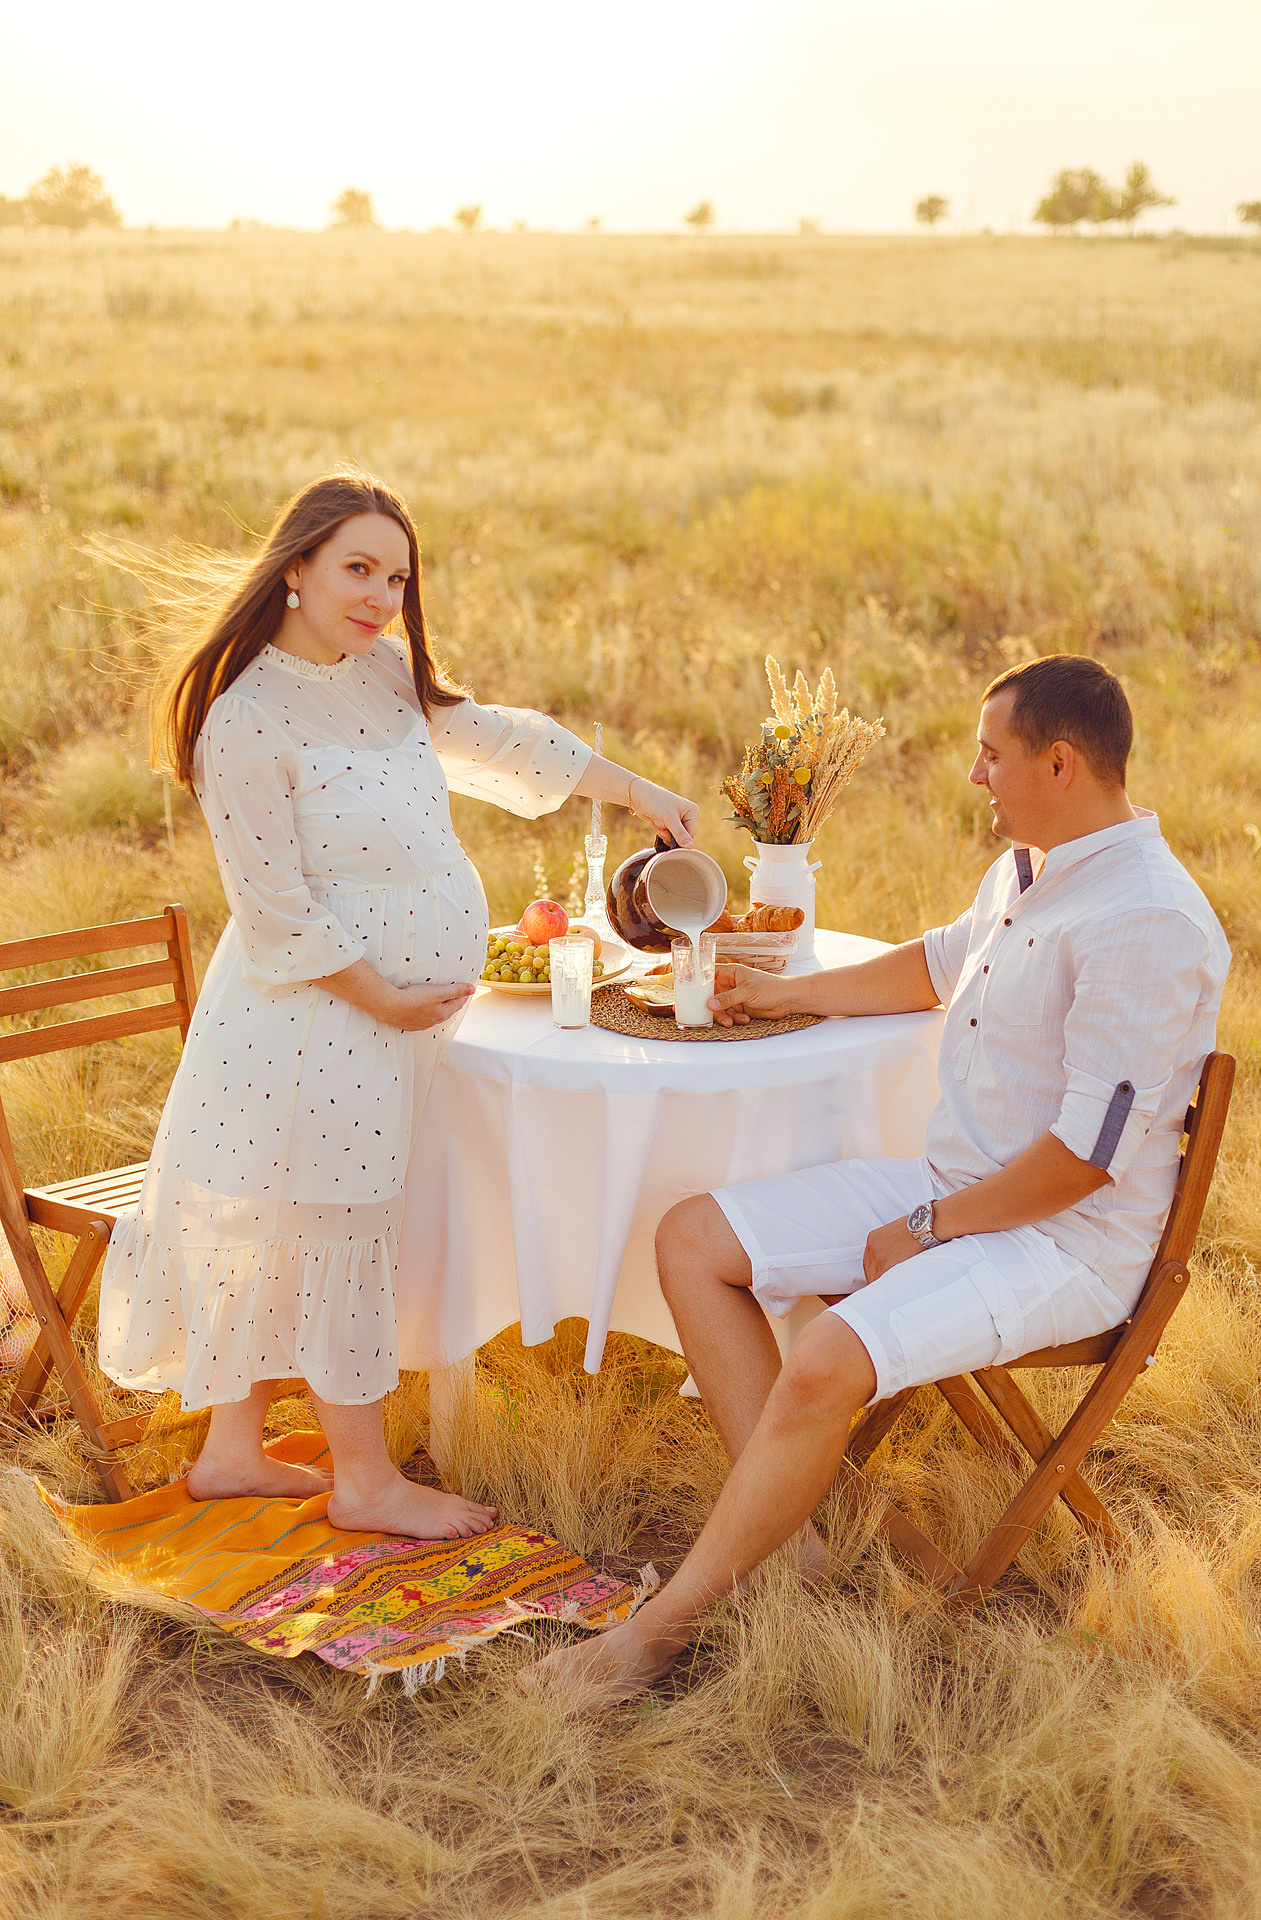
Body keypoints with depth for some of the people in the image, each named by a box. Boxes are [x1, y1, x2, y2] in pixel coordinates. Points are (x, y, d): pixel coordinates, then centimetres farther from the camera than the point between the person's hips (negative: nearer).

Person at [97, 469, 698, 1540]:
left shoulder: (382, 667, 5)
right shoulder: (248, 721, -19)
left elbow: (482, 736, 19)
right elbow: (275, 904, -19)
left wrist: (632, 790, 21)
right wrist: (384, 998, -14)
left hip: (397, 1000, 9)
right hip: (323, 1010, -9)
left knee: (293, 1231, 16)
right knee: (336, 1228, 3)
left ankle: (233, 1450, 30)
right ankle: (366, 1480, 17)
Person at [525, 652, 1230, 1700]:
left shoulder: (1149, 923, -22)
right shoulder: (1027, 866, 10)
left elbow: (1089, 1151, -24)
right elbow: (942, 961, 32)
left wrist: (928, 1231, -16)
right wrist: (788, 992, 34)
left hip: (1065, 1242, -10)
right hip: (953, 1188, 10)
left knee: (824, 1369, -31)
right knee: (693, 1239, 0)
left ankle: (666, 1623, -12)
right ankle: (790, 1537, -3)